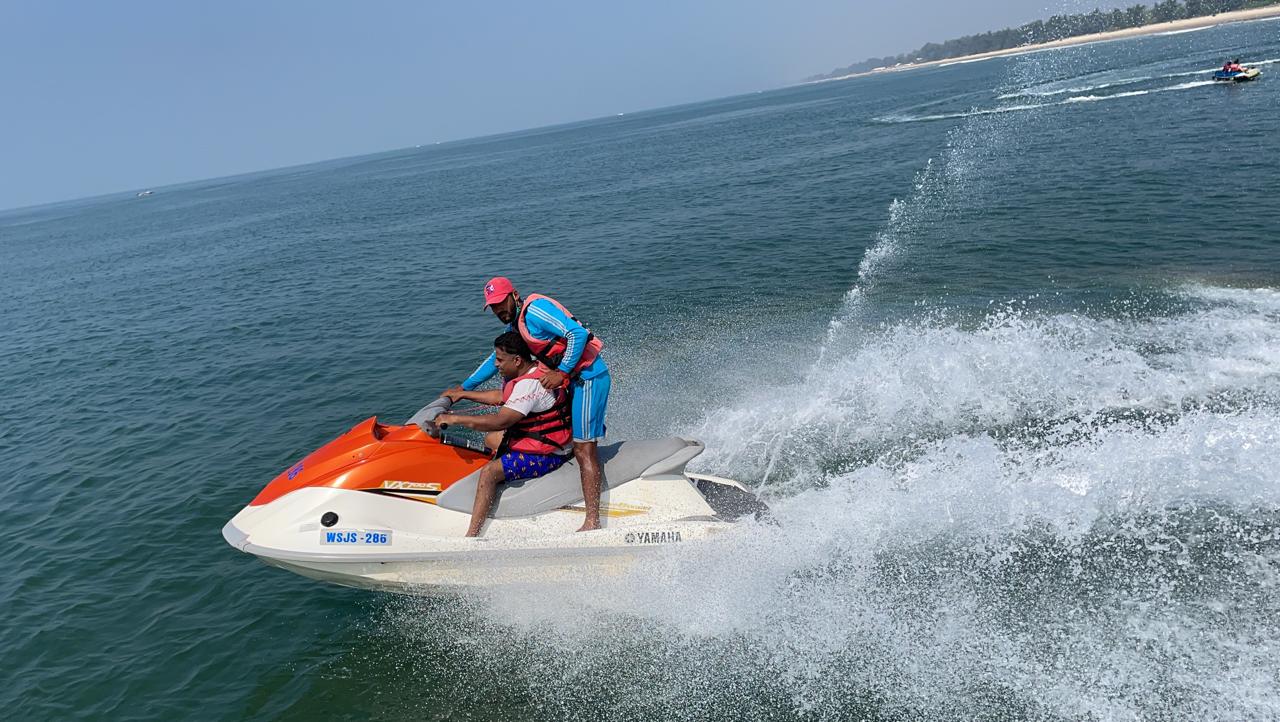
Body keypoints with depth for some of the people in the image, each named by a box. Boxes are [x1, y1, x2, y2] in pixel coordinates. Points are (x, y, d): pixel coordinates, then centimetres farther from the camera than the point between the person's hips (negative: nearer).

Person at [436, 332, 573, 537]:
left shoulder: (531, 384, -26)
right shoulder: (527, 371, 5)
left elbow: (500, 421, -31)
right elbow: (501, 396, 22)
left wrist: (454, 418, -24)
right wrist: (463, 394, 21)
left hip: (547, 454, -11)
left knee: (489, 471, -22)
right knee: (490, 439, 24)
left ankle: (471, 537, -23)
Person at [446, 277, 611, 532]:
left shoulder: (535, 310, -14)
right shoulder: (514, 327, 16)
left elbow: (578, 333, -23)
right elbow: (496, 360, 29)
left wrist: (562, 372, -20)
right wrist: (464, 388, 31)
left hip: (588, 377, -10)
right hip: (571, 381, 10)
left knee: (584, 450, -12)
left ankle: (592, 521, -11)